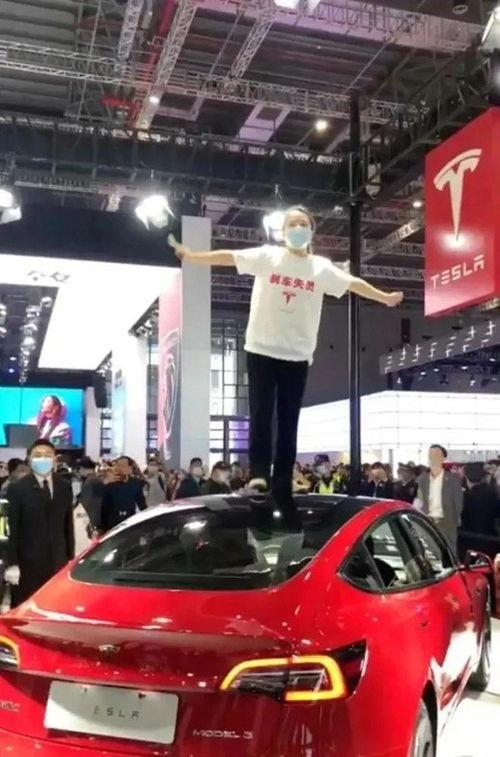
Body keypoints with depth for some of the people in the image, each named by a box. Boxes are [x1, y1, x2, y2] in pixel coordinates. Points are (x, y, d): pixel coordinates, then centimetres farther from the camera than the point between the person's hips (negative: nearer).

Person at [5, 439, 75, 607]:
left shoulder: (64, 487, 8)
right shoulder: (18, 489, -3)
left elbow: (68, 525, 11)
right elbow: (12, 529, -5)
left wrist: (71, 558, 9)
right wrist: (12, 564, -10)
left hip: (58, 561, 3)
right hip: (28, 563, -3)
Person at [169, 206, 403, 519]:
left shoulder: (321, 267, 6)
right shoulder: (267, 256, 0)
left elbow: (353, 283, 9)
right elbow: (228, 256, -3)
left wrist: (384, 297, 7)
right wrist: (190, 255, -6)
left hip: (298, 354, 2)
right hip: (262, 349, -2)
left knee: (289, 421, 4)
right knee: (261, 413, -8)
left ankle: (282, 485, 9)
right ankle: (259, 475, -3)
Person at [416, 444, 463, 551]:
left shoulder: (453, 478, 0)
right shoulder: (423, 478, 10)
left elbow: (458, 501, 1)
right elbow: (420, 500, 13)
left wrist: (456, 520, -5)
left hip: (447, 523, -3)